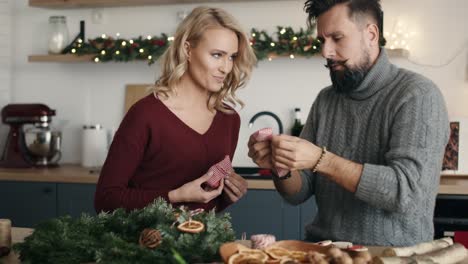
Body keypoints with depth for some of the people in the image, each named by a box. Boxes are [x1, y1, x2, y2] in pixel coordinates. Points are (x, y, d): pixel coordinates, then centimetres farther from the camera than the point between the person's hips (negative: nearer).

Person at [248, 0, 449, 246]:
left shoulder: (418, 95, -10)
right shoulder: (325, 100, 8)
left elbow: (406, 192, -21)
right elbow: (299, 193, 9)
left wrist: (320, 159, -24)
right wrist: (281, 165, -12)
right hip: (323, 246, 5)